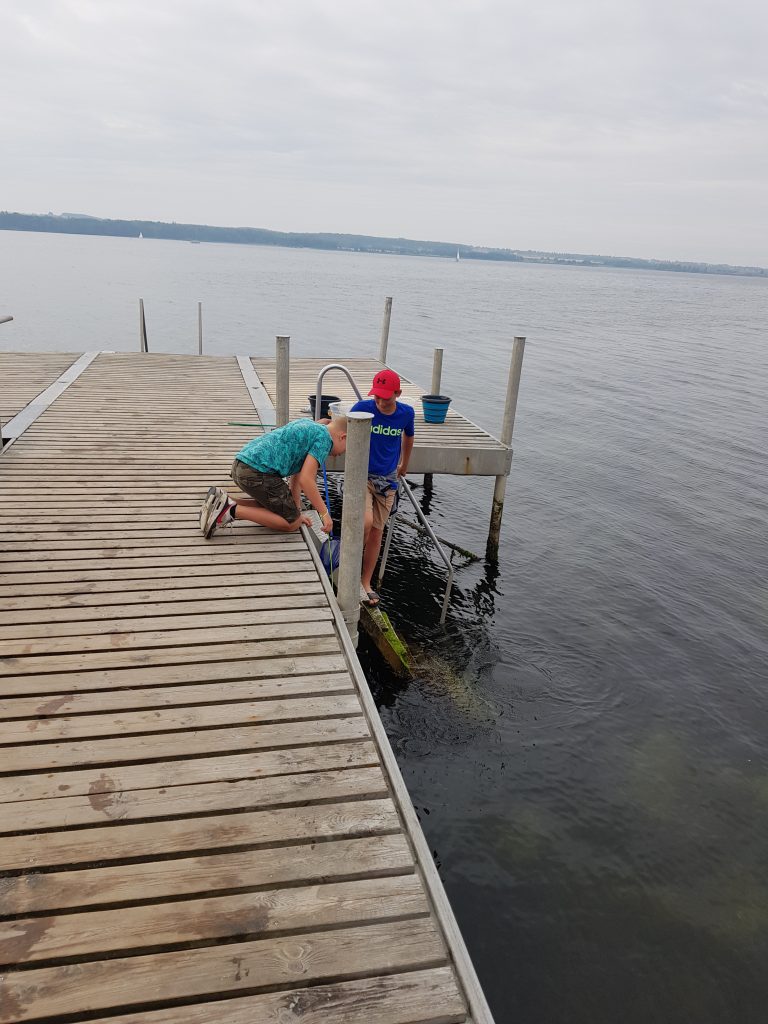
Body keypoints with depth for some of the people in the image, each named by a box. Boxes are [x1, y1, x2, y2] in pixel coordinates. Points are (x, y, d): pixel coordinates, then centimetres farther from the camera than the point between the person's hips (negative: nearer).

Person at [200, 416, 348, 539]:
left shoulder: (307, 426, 26)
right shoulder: (324, 438, -2)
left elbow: (296, 475, 26)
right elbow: (306, 479, -13)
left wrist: (297, 512, 27)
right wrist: (325, 514, -6)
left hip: (240, 465, 10)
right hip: (258, 471, -10)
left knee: (272, 505, 29)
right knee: (292, 523, 1)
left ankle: (223, 502, 12)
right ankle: (232, 510, -10)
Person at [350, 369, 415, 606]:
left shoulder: (406, 413, -6)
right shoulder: (363, 408, -14)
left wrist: (404, 465, 26)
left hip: (387, 480, 3)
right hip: (361, 475, -3)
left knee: (376, 533, 9)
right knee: (366, 522, -25)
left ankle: (366, 582, 25)